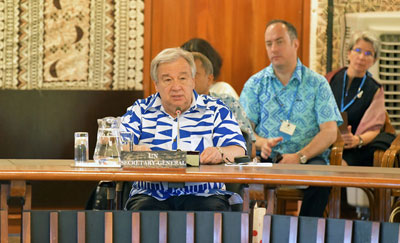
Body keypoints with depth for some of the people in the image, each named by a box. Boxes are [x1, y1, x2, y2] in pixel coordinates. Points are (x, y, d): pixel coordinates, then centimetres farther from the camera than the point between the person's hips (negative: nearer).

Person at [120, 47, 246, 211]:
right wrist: (134, 150, -21)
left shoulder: (215, 110, 14)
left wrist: (220, 153, -22)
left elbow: (239, 151, 3)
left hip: (203, 194, 0)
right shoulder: (140, 110, 16)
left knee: (213, 209, -33)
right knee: (142, 209, -34)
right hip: (151, 195, 0)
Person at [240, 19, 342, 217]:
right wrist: (262, 143, -17)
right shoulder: (255, 84, 14)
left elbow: (330, 131, 0)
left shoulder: (317, 83, 9)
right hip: (266, 158, 1)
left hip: (307, 158, -1)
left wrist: (300, 156, -16)